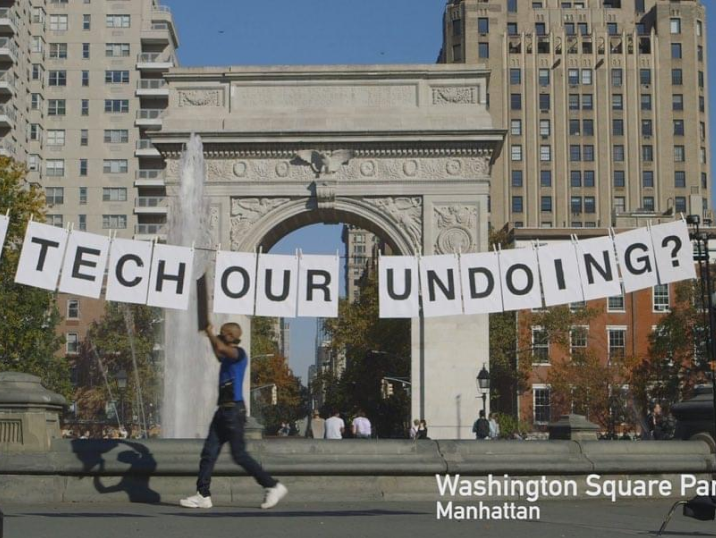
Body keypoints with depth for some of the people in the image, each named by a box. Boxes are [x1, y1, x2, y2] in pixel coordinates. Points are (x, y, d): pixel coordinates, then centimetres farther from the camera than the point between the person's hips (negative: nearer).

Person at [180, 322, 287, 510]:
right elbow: (218, 353, 44)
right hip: (224, 410, 9)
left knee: (239, 455, -7)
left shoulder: (239, 353, -8)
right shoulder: (228, 356, 18)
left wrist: (210, 333, -11)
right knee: (209, 452, 2)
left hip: (234, 410, -9)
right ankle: (203, 495, 2)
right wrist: (210, 335, 41)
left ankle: (273, 486, 1)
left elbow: (221, 348, -29)